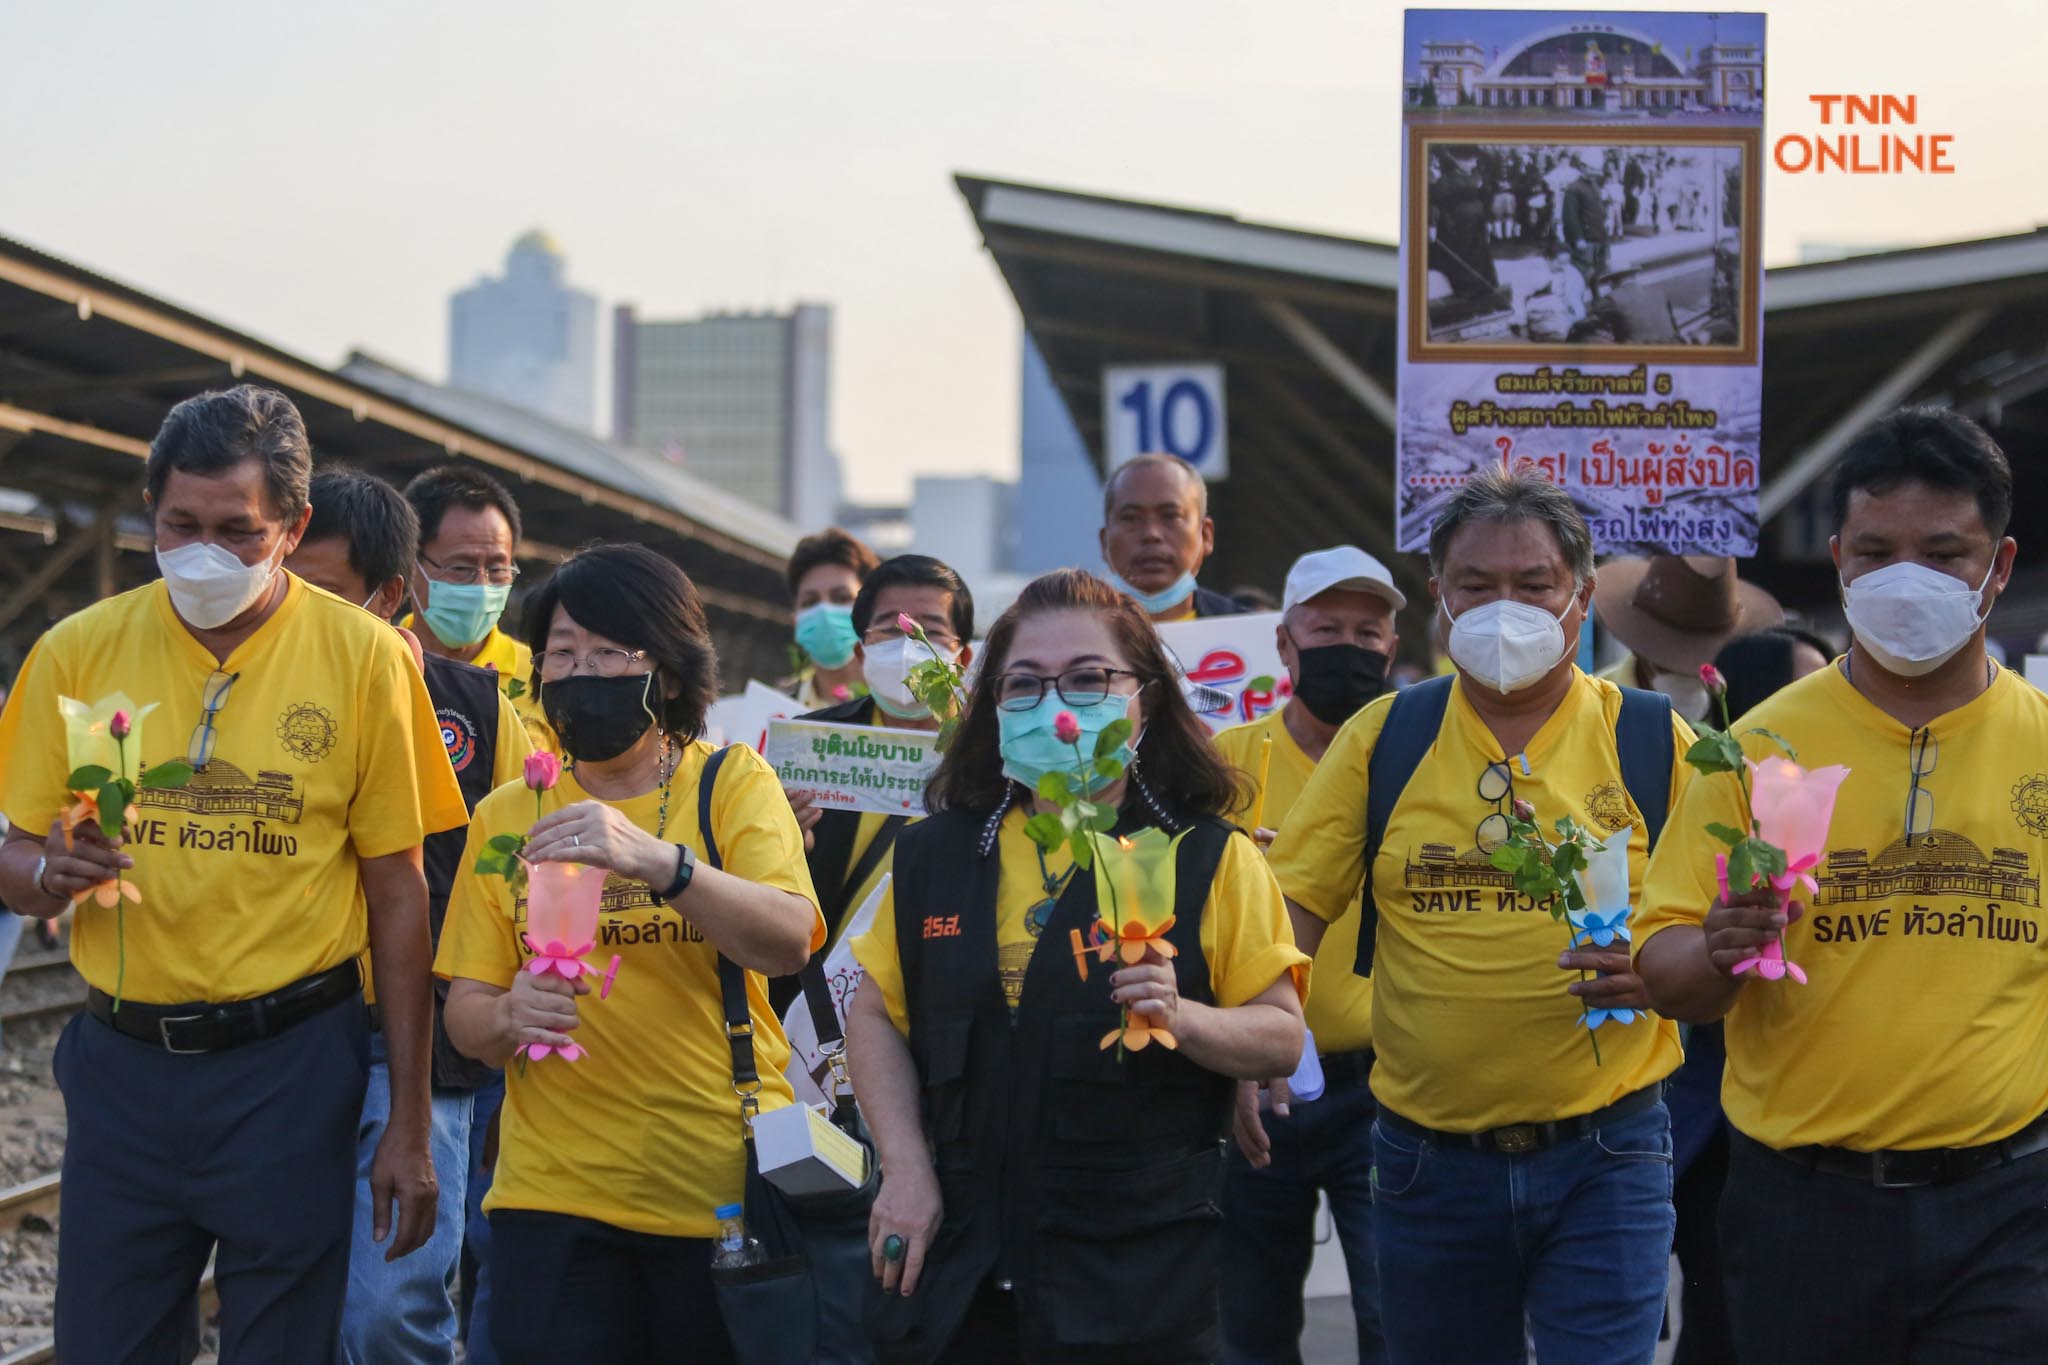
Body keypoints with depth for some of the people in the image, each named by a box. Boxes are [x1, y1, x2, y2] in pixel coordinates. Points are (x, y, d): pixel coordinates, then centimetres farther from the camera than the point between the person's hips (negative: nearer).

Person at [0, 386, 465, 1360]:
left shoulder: (364, 657, -4)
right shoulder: (80, 651, 1)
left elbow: (397, 895, -1)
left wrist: (409, 1125, -2)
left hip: (291, 1067, -2)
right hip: (122, 1061, 2)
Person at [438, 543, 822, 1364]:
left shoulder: (735, 784, 0)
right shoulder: (506, 817, 8)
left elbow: (787, 943, -16)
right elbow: (464, 1014, 6)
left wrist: (656, 859, -32)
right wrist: (507, 1016, -18)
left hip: (724, 1190, -1)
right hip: (556, 1196, 1)